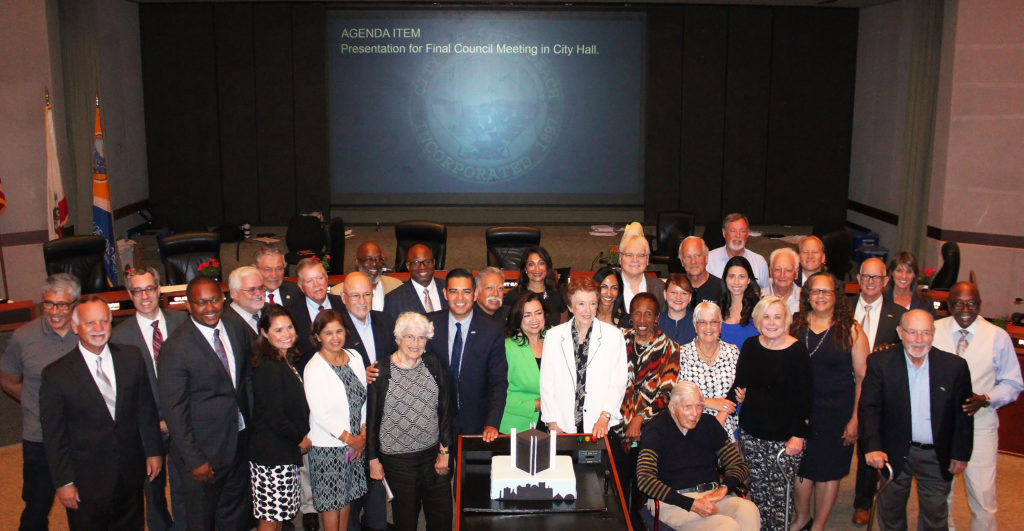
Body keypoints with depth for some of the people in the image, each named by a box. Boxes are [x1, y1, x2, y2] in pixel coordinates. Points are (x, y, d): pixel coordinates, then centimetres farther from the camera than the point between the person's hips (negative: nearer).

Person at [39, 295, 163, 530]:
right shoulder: (56, 375, -11)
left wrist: (154, 450, 6)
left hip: (131, 474, 3)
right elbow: (54, 436, -7)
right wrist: (64, 482, -6)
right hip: (86, 483, -3)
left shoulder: (132, 357, -2)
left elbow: (146, 407, 6)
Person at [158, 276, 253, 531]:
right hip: (203, 452, -5)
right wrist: (194, 460, -16)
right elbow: (174, 411, -16)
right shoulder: (176, 348, -18)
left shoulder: (237, 331, 1)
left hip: (240, 441, 6)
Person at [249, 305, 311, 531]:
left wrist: (300, 438, 6)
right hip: (272, 453, -9)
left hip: (285, 450, 9)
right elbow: (274, 417, -22)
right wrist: (300, 439, -9)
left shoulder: (286, 361, 9)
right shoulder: (268, 368, -20)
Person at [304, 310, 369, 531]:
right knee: (331, 500, 5)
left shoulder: (354, 357, 1)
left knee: (347, 495, 15)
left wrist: (363, 435, -1)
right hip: (328, 445, -5)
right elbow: (319, 413, -16)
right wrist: (349, 439, -11)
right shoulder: (314, 368, -15)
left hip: (355, 442, 5)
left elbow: (363, 398, 7)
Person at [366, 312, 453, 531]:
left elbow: (445, 410, 5)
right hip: (397, 460, -3)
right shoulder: (382, 372, -8)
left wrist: (444, 451, 3)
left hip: (433, 454, 3)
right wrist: (373, 459, 0)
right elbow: (371, 418, -2)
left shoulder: (433, 365, 1)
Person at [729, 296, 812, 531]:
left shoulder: (798, 351, -6)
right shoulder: (750, 346, 5)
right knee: (756, 490, 6)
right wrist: (729, 403, -5)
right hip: (751, 432, 3)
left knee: (779, 493, -3)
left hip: (784, 437, -3)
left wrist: (799, 435, -9)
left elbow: (804, 398, -5)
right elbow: (739, 385, 14)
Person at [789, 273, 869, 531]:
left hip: (837, 412, -2)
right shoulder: (797, 326, 3)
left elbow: (862, 377, -6)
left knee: (828, 471, 8)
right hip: (801, 410, 3)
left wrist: (855, 418, -10)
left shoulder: (851, 330, -5)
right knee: (801, 466, 12)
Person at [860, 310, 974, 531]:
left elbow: (964, 414, 0)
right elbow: (869, 408, -11)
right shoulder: (880, 362, -11)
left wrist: (961, 454, 3)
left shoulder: (955, 366, -8)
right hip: (894, 453, 0)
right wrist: (872, 447, -21)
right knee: (890, 512, 16)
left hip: (937, 456, 1)